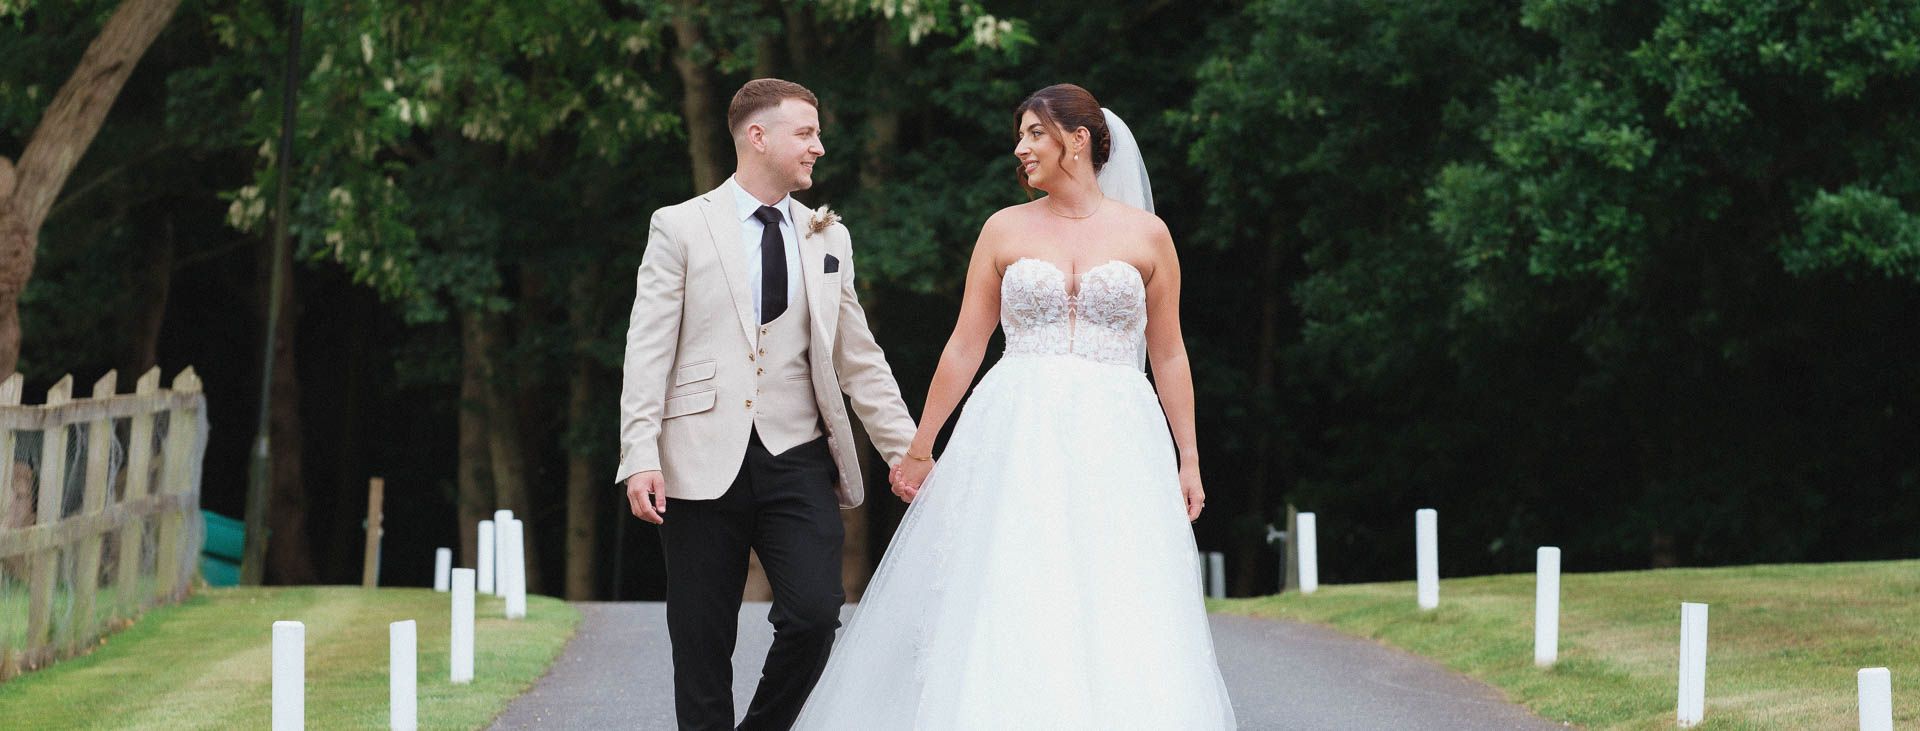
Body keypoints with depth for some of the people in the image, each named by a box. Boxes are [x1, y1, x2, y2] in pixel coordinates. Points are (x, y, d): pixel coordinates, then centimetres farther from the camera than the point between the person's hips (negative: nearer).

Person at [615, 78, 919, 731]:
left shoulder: (828, 240, 14)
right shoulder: (680, 228, 3)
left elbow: (859, 359, 17)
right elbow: (648, 351, -2)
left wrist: (907, 451, 12)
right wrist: (641, 456, -12)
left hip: (797, 458, 2)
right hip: (704, 461, -2)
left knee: (815, 614, -14)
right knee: (702, 642, 0)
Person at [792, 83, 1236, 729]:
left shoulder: (1146, 235, 6)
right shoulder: (1005, 230, 8)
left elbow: (1169, 355, 9)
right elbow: (965, 346, 9)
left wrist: (1188, 459, 6)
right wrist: (919, 448, 7)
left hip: (1115, 443, -1)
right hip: (1018, 439, 1)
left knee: (1121, 628, -7)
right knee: (1007, 620, -7)